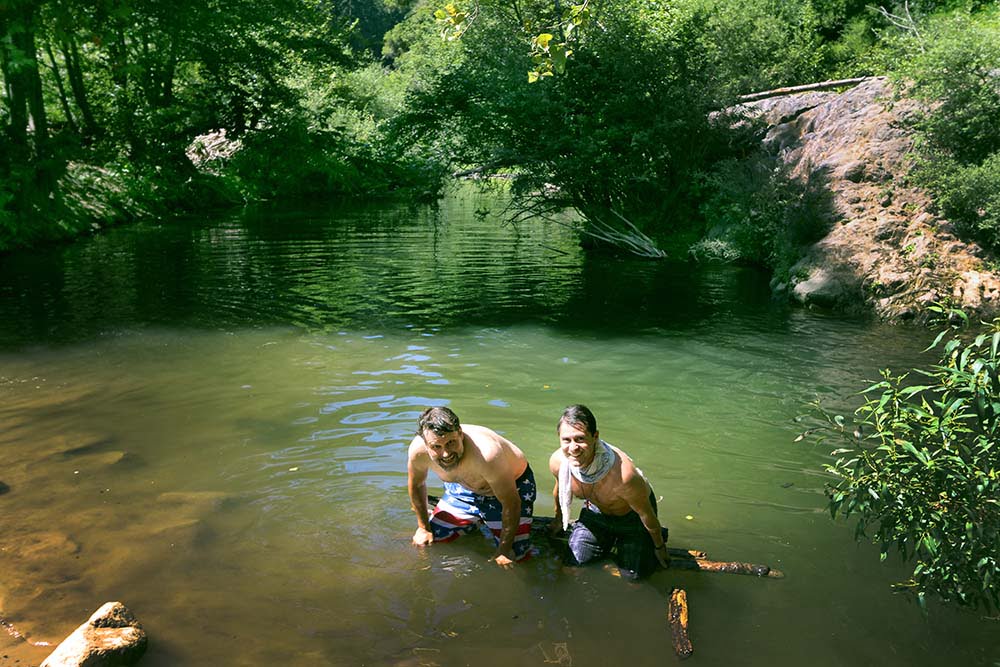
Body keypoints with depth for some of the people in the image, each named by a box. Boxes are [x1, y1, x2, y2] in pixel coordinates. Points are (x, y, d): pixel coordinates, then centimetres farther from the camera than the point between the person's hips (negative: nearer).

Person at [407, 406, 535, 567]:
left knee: (514, 557, -9)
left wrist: (504, 549, -20)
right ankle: (478, 521, 35)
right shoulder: (418, 450, -29)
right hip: (465, 487, 5)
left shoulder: (486, 454, -45)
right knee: (432, 538, 10)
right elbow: (417, 484, -4)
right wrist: (423, 528, 6)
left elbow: (512, 503, -30)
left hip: (513, 484, -5)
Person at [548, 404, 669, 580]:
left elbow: (646, 514, -24)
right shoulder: (557, 462, -29)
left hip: (632, 514, -4)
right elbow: (560, 490, -1)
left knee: (632, 574, -3)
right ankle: (612, 538, 33)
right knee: (577, 558, 6)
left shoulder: (623, 475, -45)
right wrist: (559, 519, 18)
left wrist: (660, 547, -6)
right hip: (596, 510, 4)